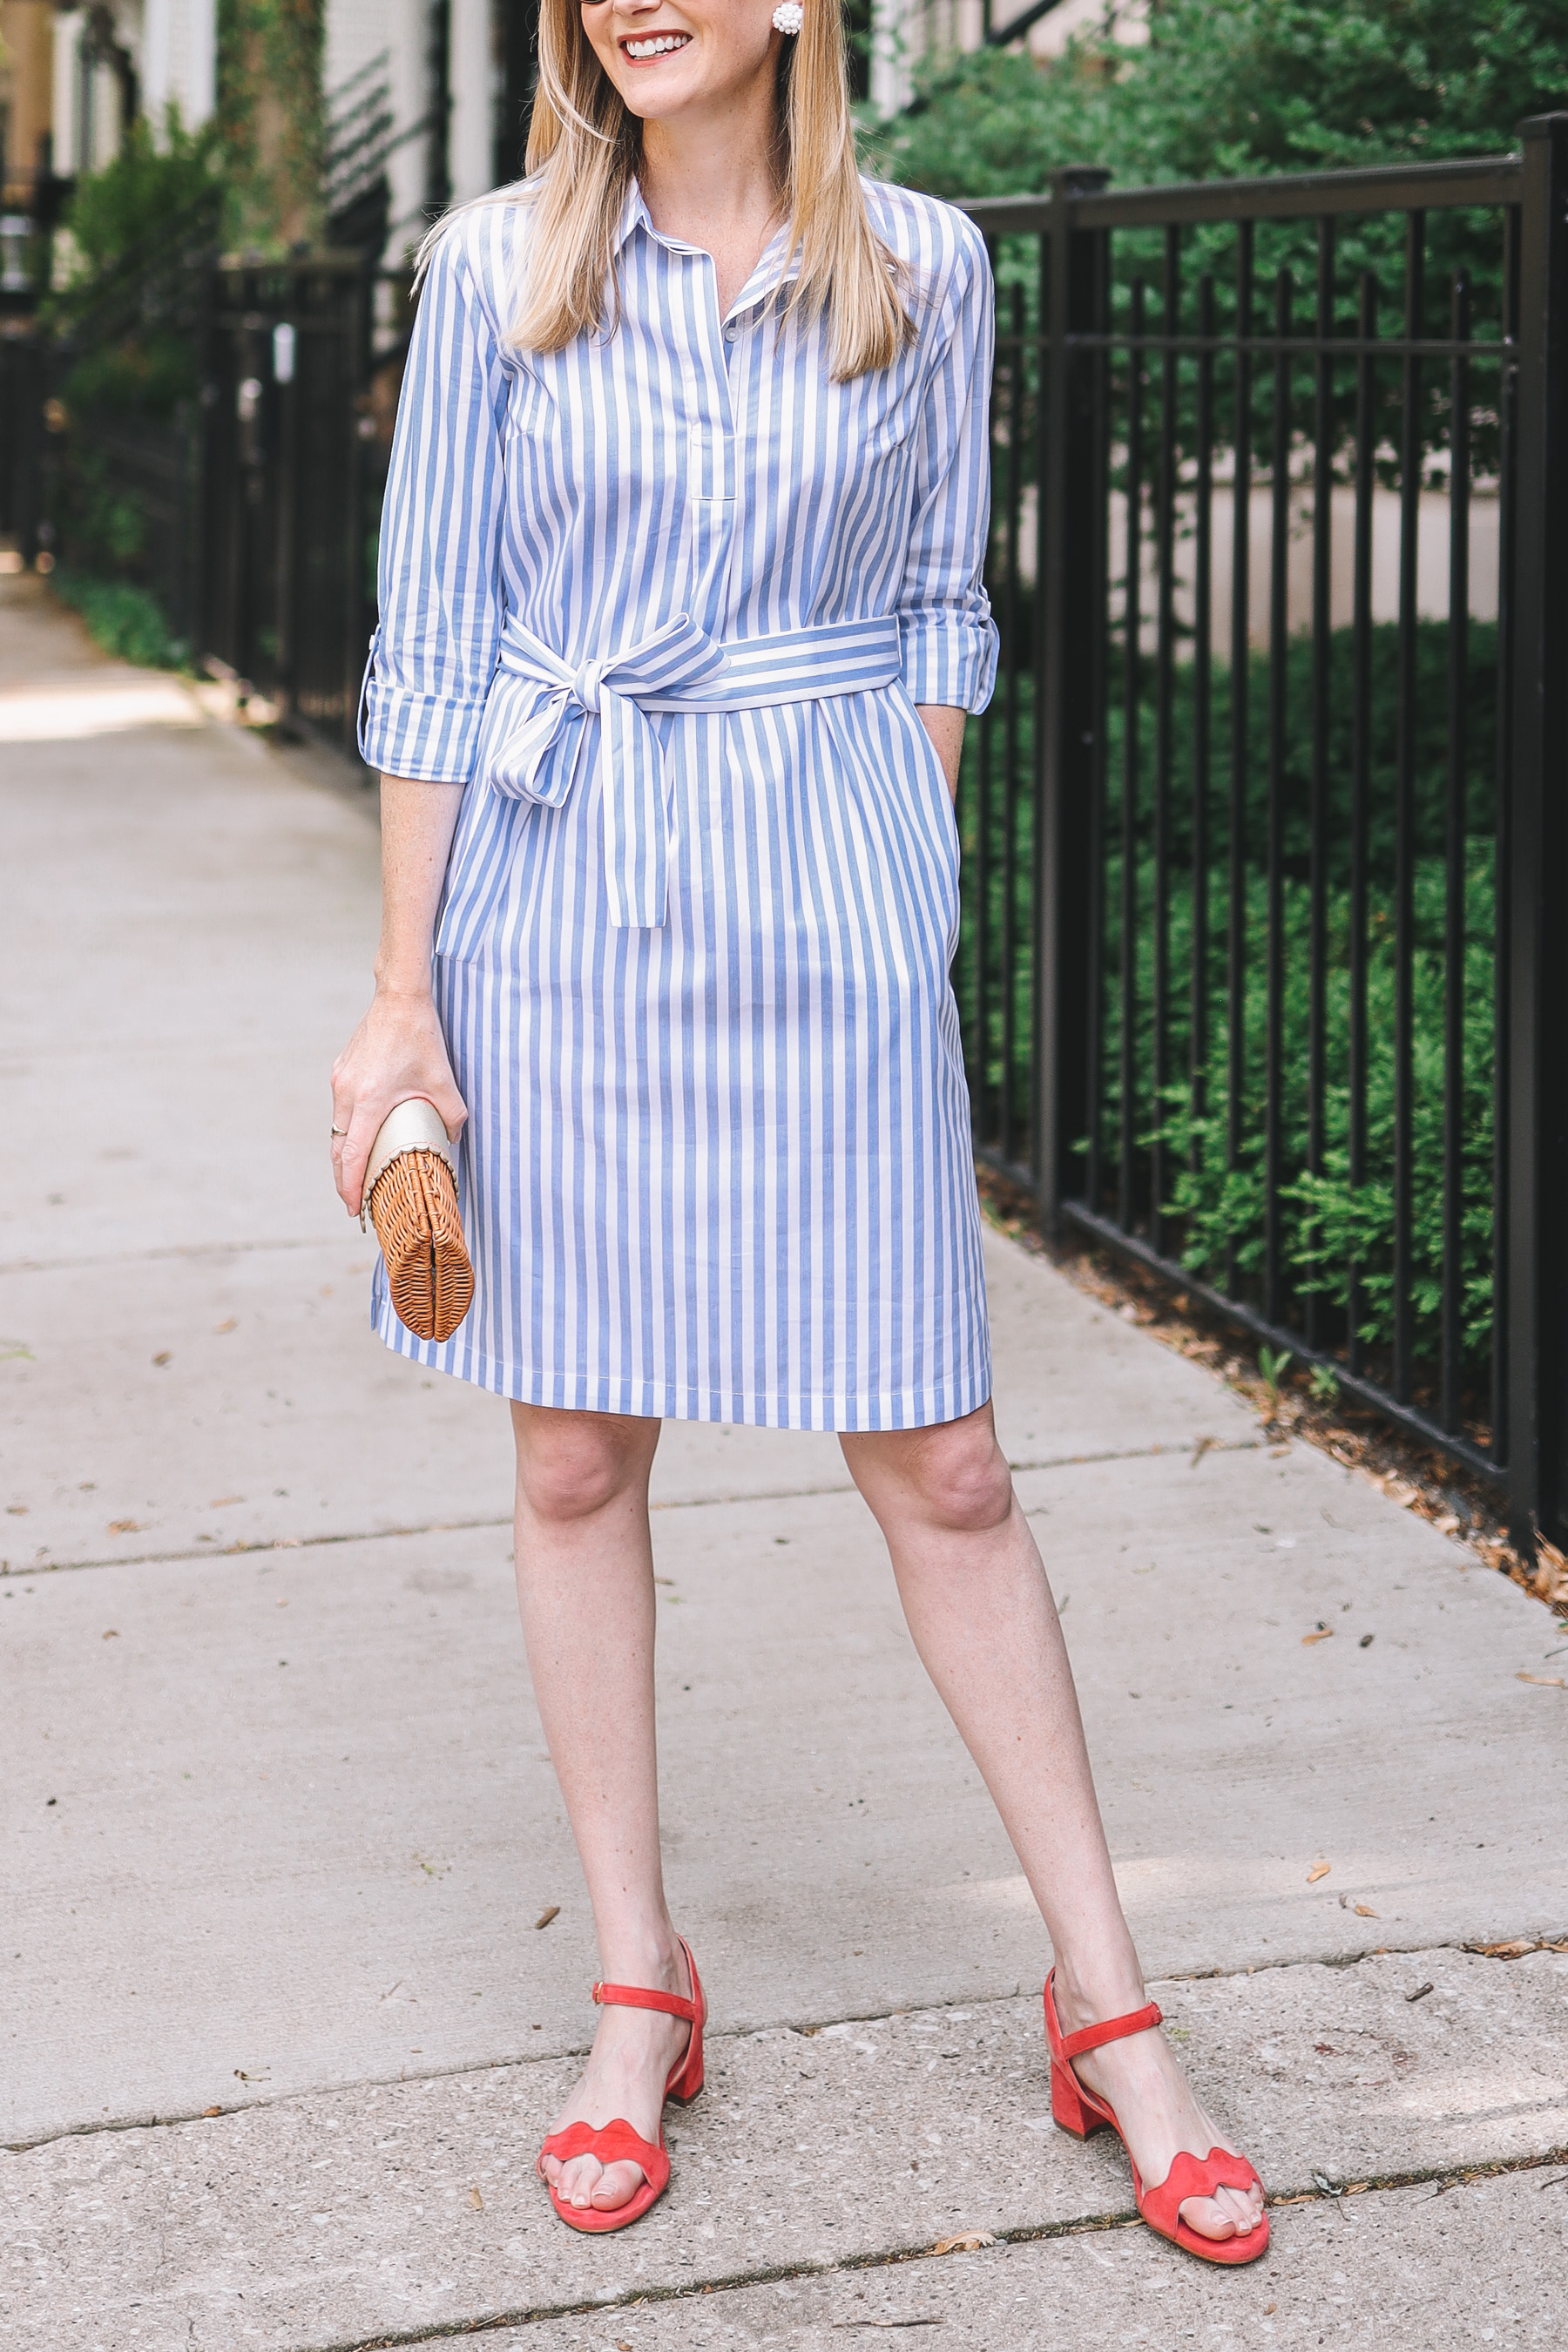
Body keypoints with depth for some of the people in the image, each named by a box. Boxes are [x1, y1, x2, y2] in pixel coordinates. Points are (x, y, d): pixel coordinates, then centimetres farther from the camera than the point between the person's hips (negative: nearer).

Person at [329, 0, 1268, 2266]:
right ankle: (640, 1992, 21)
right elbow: (434, 638, 1)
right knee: (576, 1457, 6)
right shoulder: (500, 268, 1)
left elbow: (934, 611, 10)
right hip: (559, 896, 1)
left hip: (821, 899, 0)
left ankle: (1108, 2007, 13)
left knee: (941, 1459, 1)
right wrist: (403, 988, -1)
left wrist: (907, 898, 4)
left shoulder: (920, 269, 2)